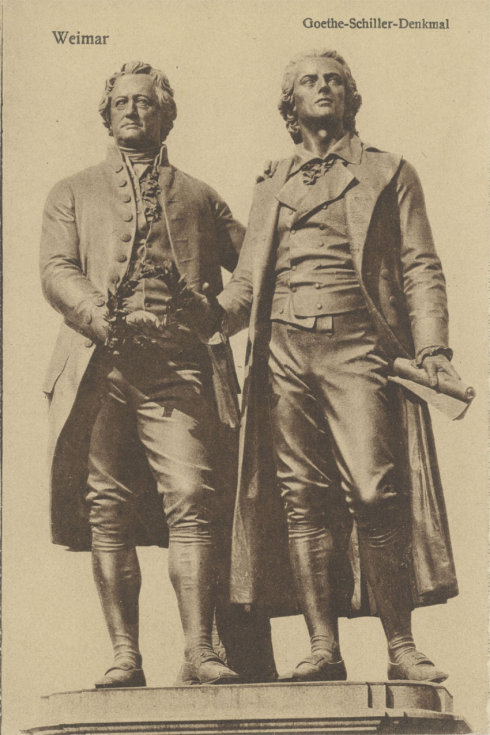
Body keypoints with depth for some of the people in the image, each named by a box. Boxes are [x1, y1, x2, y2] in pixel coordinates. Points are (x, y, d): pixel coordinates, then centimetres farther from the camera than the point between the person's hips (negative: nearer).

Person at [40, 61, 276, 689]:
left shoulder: (198, 196, 25)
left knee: (193, 500, -14)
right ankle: (124, 655, -1)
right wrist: (106, 318, -12)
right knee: (107, 510, -5)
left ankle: (200, 650, -13)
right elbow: (56, 270, 7)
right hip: (99, 367, 1)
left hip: (180, 365, 0)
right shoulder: (73, 194, 23)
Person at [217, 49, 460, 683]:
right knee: (303, 499, -2)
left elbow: (420, 268, 8)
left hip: (358, 345, -3)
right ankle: (323, 648, 1)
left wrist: (432, 349, -6)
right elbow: (246, 281, 20)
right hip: (284, 349, 3)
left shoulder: (389, 173, 16)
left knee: (375, 495, -12)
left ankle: (400, 647, -6)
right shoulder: (271, 186, 24)